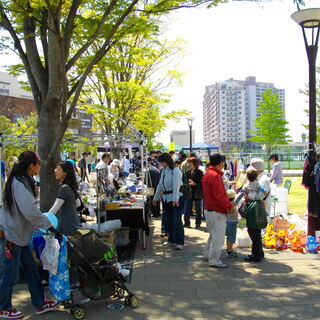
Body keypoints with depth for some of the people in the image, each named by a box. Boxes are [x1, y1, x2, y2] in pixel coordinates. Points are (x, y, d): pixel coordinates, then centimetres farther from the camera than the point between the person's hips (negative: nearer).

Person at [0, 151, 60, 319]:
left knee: (31, 269, 16)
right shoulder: (19, 184, -23)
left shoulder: (21, 180, 8)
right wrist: (48, 225, -21)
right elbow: (30, 212, -29)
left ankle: (40, 304, 26)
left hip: (20, 234, 10)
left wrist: (43, 222, 14)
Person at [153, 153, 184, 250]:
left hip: (176, 199, -8)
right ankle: (171, 240, 24)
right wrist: (156, 197, 24)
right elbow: (160, 185, 21)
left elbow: (176, 185, -23)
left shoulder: (175, 170, -11)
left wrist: (175, 199, -33)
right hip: (166, 198, 8)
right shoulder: (164, 171, 13)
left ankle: (180, 242, 0)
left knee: (176, 220, -7)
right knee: (168, 220, 11)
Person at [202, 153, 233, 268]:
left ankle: (208, 254, 35)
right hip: (217, 212, -11)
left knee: (214, 234, 24)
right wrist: (229, 206, -11)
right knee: (218, 237, -2)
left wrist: (227, 203, 13)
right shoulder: (215, 176, -20)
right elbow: (219, 195, -23)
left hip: (208, 209, 11)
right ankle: (214, 261, 4)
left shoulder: (207, 174, 13)